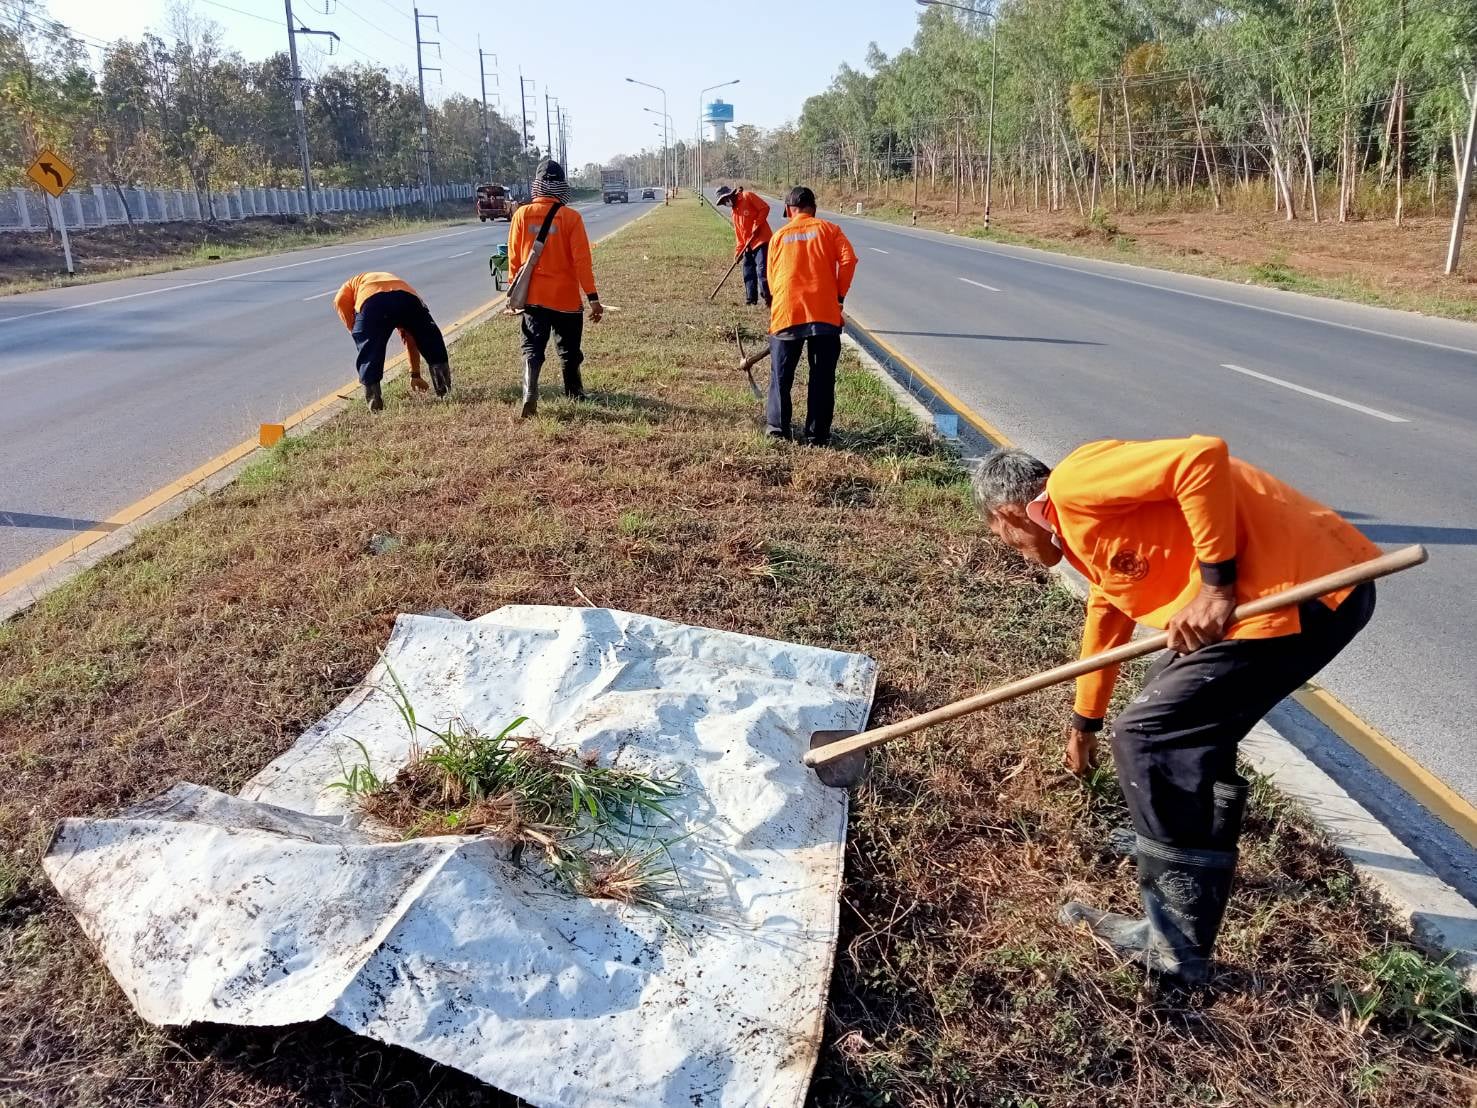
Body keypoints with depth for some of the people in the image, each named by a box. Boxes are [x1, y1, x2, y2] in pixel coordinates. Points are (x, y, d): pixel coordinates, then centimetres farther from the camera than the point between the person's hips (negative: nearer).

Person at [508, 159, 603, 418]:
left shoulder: (522, 214, -3)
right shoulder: (571, 217, -10)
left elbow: (514, 258, 3)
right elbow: (582, 260, -11)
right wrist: (592, 297, -7)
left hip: (533, 296, 1)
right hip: (566, 296, -1)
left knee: (532, 347, 4)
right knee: (568, 349, 15)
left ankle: (529, 394, -17)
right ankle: (574, 393, 32)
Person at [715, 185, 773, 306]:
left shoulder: (747, 196, -5)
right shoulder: (734, 212, 18)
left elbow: (764, 208, -11)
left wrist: (757, 226, -13)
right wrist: (738, 251, 11)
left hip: (762, 240, -9)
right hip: (749, 245, 9)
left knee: (762, 270, -13)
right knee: (748, 271, 10)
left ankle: (768, 299, -9)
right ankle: (751, 298, 19)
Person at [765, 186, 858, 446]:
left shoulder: (779, 236, 15)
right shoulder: (828, 229, 10)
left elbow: (772, 277, 15)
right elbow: (848, 259, -4)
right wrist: (840, 295, 4)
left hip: (786, 314, 1)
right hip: (825, 312, -1)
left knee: (781, 375, 13)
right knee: (823, 376, 5)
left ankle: (778, 426, 15)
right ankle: (817, 433, 6)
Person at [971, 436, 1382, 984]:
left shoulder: (1074, 484, -9)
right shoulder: (1087, 528, 22)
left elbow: (1202, 458, -23)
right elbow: (1106, 618, 35)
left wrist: (1216, 582, -18)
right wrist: (1084, 723, 48)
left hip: (1305, 589, -10)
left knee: (1146, 737, -6)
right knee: (1181, 707, 27)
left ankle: (1176, 942, 4)